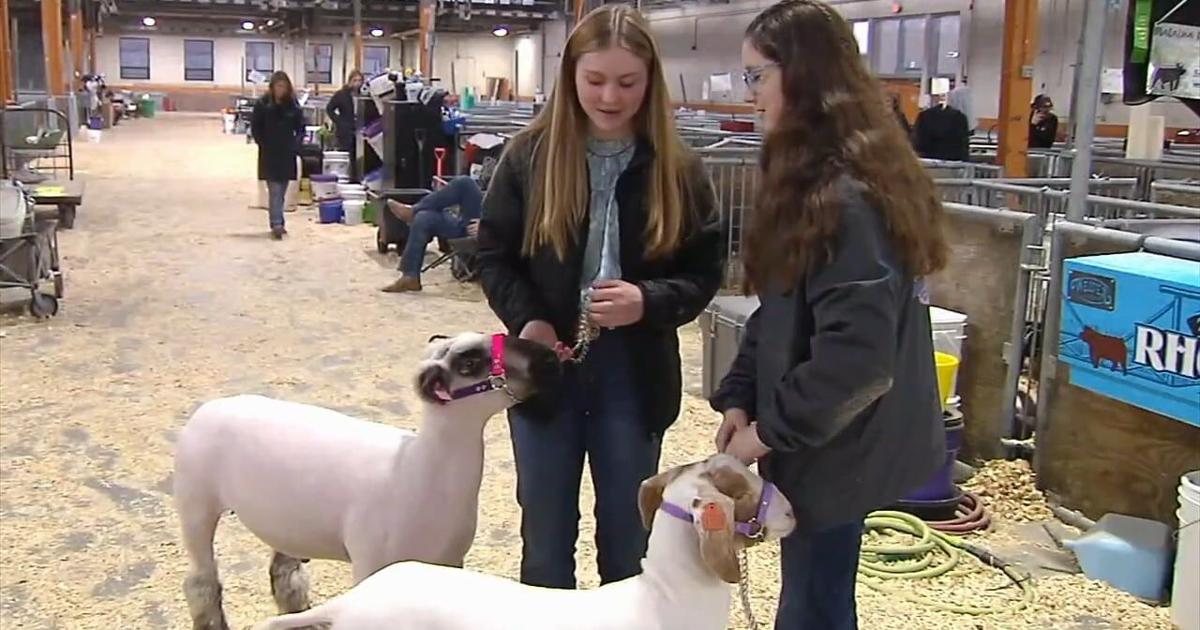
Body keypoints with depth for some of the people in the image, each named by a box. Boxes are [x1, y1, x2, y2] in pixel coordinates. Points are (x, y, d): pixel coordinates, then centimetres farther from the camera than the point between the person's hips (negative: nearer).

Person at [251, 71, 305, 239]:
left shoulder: (293, 104, 4)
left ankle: (278, 223, 20)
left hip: (287, 154, 4)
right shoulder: (262, 104, -5)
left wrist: (296, 143, -2)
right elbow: (255, 128, -2)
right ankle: (276, 225, -15)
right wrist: (264, 144, -8)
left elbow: (300, 126, 10)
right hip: (269, 154, -4)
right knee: (274, 190, -10)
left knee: (282, 191, 11)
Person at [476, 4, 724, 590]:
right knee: (546, 530, 16)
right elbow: (493, 254, 1)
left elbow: (706, 271, -1)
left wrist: (650, 301, -21)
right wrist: (527, 319, -17)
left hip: (636, 376, 0)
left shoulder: (678, 168, -5)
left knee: (628, 533, 15)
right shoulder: (529, 155, -5)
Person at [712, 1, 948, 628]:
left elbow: (857, 353, -27)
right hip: (823, 437, 9)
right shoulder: (811, 177, 8)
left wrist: (772, 430, -16)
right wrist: (740, 395, 3)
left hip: (837, 447, -9)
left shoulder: (847, 197, -23)